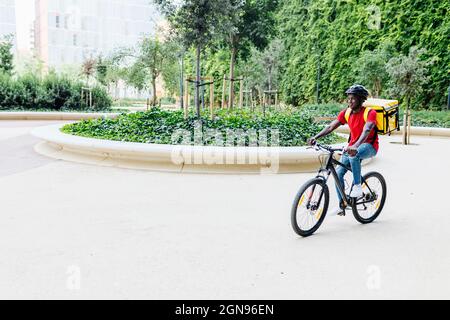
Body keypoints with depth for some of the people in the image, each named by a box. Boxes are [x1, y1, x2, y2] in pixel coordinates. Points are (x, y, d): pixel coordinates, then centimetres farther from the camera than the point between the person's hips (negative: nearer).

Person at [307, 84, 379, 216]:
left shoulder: (370, 113, -17)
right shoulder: (346, 113, -1)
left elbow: (366, 131, -33)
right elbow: (330, 127, -9)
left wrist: (356, 146, -51)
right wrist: (315, 138, -26)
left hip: (369, 146, -6)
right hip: (352, 146, 6)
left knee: (353, 155, -40)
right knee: (338, 173, -6)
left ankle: (357, 185, -20)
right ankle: (341, 206, 7)